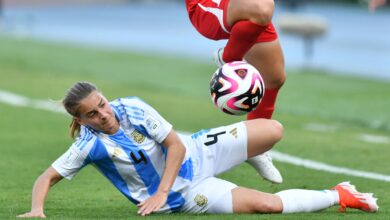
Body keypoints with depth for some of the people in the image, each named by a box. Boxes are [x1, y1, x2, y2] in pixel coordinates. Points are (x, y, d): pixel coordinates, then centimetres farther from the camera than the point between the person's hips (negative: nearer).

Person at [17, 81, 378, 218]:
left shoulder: (132, 108, -13)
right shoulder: (89, 147, -18)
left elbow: (175, 145, -10)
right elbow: (47, 177, -14)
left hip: (194, 152, 3)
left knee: (274, 130, -11)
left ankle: (254, 159, 23)